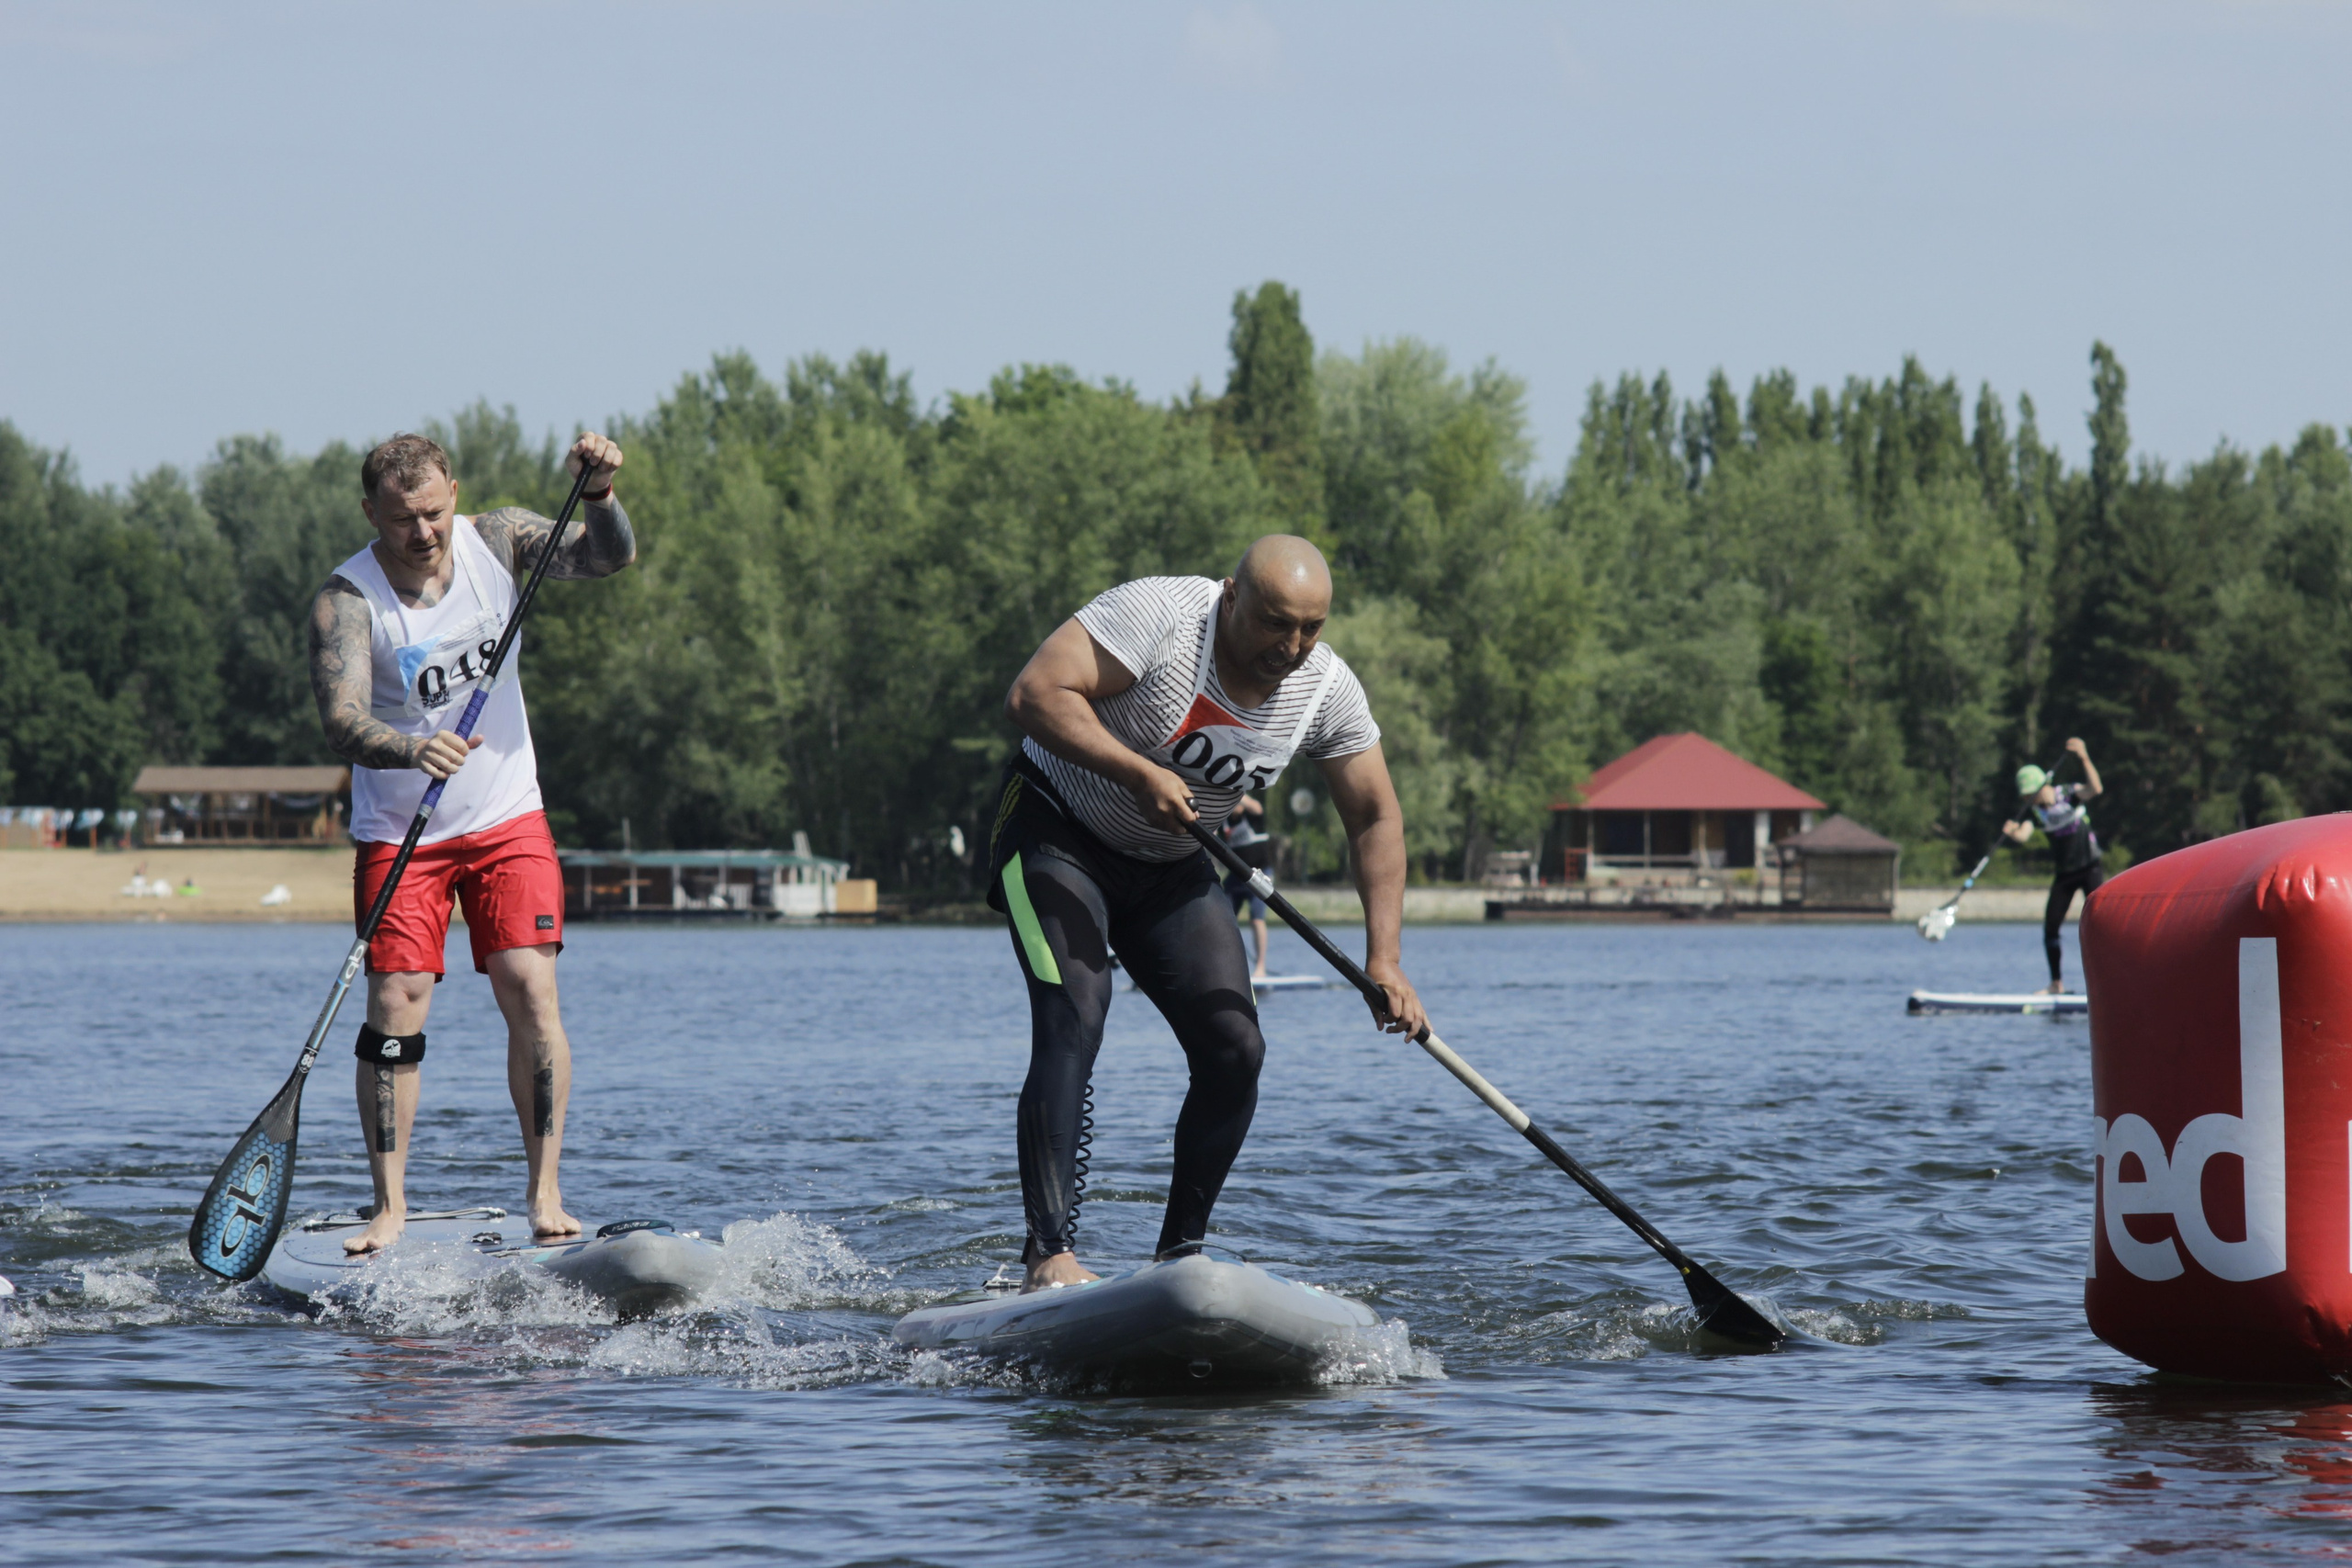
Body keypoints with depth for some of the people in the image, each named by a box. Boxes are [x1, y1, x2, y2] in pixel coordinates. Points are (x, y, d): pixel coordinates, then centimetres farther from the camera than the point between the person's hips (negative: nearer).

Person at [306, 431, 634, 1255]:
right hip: (399, 833, -2)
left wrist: (598, 495, -36)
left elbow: (606, 556, -15)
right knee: (395, 1008, -7)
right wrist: (411, 750, -48)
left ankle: (543, 1193, -6)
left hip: (506, 816, 2)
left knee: (530, 992, -10)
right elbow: (342, 720, -28)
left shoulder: (495, 542, -6)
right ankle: (390, 1207, 1)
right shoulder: (346, 599, -16)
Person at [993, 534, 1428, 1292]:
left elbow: (1376, 818, -1)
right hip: (1056, 832, -6)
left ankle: (1180, 1252, 9)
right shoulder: (1161, 613, -26)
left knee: (1234, 1051, -4)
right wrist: (1138, 773, -38)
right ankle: (1050, 1254, -31)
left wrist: (1383, 961, -9)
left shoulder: (1327, 689, -10)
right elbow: (1033, 694, -32)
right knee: (1074, 1024, -24)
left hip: (1170, 869, 6)